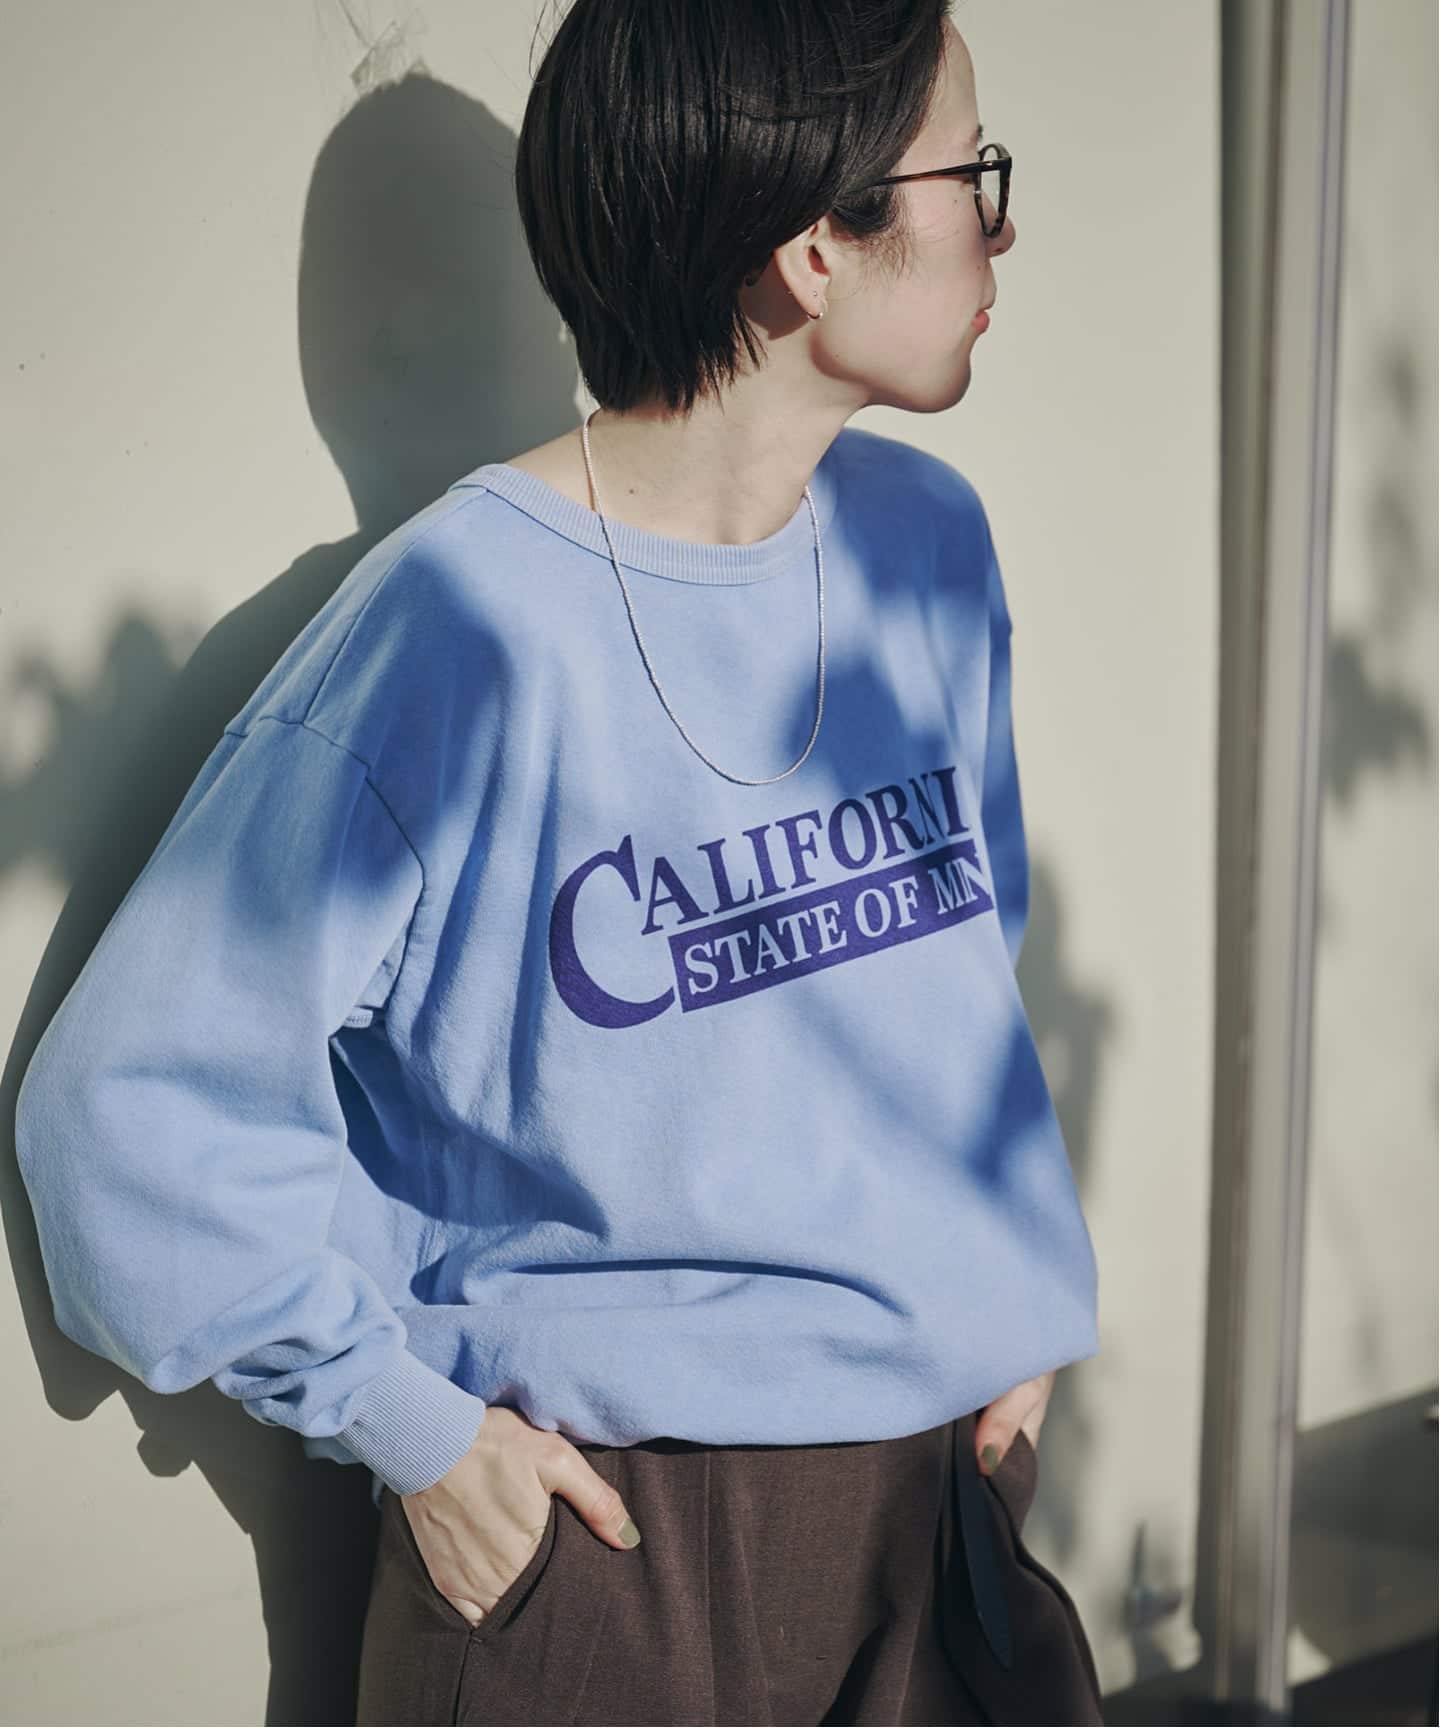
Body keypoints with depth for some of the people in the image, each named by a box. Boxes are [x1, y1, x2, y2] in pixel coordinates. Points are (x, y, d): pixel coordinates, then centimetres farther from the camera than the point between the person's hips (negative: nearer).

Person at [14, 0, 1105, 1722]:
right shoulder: (452, 632, -21)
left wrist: (1007, 1290, 10)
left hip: (943, 1453, 6)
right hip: (598, 1518, -5)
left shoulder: (928, 543, 1)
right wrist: (409, 1428, -11)